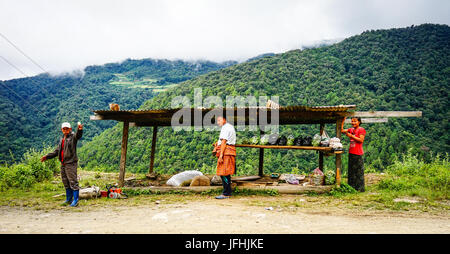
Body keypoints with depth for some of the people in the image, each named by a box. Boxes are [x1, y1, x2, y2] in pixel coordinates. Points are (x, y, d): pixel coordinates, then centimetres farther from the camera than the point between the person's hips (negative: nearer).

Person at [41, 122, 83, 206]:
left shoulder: (73, 137, -6)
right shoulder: (62, 139, 17)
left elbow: (78, 135, -30)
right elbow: (57, 151, 25)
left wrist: (80, 130, -53)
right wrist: (47, 156, 18)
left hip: (71, 163, -8)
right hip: (63, 164, 8)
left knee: (73, 182, -7)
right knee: (66, 183, 14)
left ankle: (75, 200, -2)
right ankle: (68, 199, 25)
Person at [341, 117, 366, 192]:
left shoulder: (361, 130, -5)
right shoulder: (351, 130, 14)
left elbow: (361, 140, -14)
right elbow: (342, 130, 13)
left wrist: (351, 136, -14)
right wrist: (343, 121, 8)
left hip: (358, 154, -7)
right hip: (351, 153, 7)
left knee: (359, 171, -3)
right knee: (351, 171, 11)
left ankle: (360, 188, 2)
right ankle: (352, 187, 18)